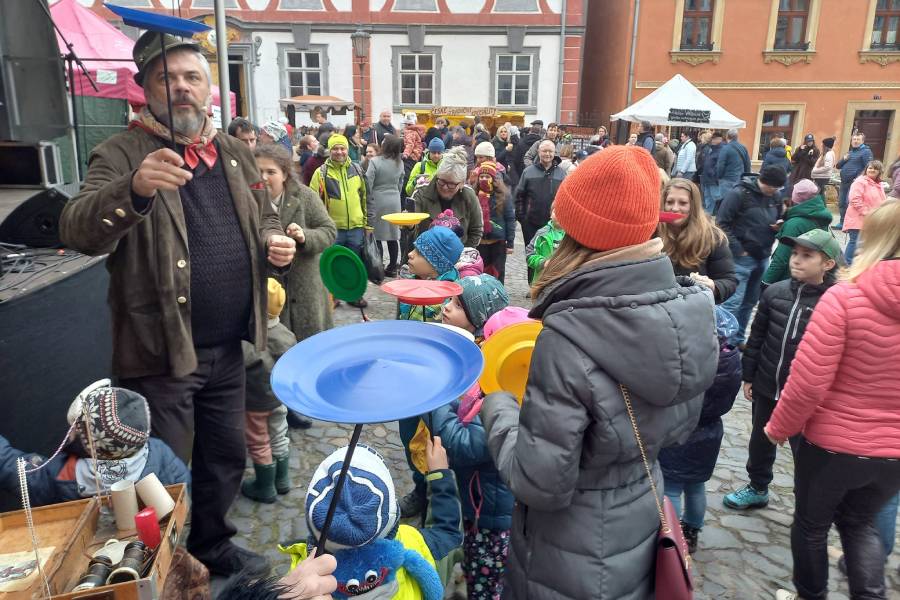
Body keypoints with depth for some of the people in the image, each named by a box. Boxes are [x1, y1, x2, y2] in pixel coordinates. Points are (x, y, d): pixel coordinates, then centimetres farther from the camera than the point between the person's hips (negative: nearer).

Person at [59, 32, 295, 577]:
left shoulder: (236, 153, 8)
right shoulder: (122, 154, -9)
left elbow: (264, 219, 19)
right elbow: (78, 232, -23)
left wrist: (275, 244, -5)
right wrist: (135, 189, -43)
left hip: (228, 347, 6)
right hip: (160, 351, -5)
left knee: (227, 457, 20)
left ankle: (213, 544, 45)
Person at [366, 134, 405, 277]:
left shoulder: (375, 161, -12)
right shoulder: (400, 163, 4)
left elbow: (368, 183, -14)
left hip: (378, 201, -5)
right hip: (394, 201, 5)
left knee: (377, 236, 2)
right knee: (393, 235, 9)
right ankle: (392, 267, 15)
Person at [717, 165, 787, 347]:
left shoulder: (775, 197, 8)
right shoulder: (739, 193, -12)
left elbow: (778, 220, 23)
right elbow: (722, 223, -14)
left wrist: (779, 226, -2)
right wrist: (738, 250, -15)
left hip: (763, 257, 7)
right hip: (742, 257, -7)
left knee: (750, 302, 12)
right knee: (733, 301, -9)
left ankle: (737, 339, 24)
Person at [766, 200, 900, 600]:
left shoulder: (845, 296, -22)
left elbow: (808, 382, -21)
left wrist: (779, 428, -5)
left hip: (833, 443, -4)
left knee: (812, 525, 21)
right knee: (859, 522, 29)